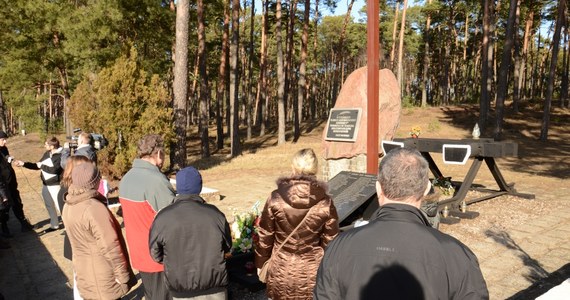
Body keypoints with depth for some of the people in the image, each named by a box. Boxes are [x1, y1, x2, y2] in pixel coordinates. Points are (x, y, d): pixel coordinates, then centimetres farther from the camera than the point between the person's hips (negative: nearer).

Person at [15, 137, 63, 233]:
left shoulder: (60, 155, -19)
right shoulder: (47, 154, 8)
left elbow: (54, 169, -28)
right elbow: (37, 166, 18)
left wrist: (42, 166, -15)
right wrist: (24, 164, 11)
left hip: (55, 185, -9)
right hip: (46, 184, 9)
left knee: (60, 206, -6)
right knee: (49, 206, 19)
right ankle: (54, 225, 34)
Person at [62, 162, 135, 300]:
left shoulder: (68, 206, 1)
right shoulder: (95, 208, -27)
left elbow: (80, 238, 8)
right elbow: (110, 248, -25)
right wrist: (123, 275, -16)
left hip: (84, 273, 8)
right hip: (102, 278, -8)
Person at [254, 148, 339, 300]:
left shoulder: (276, 198, -12)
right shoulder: (325, 203, -13)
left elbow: (264, 236, -3)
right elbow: (330, 242, -5)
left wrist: (260, 263, 12)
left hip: (281, 273, 0)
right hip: (313, 274, 0)